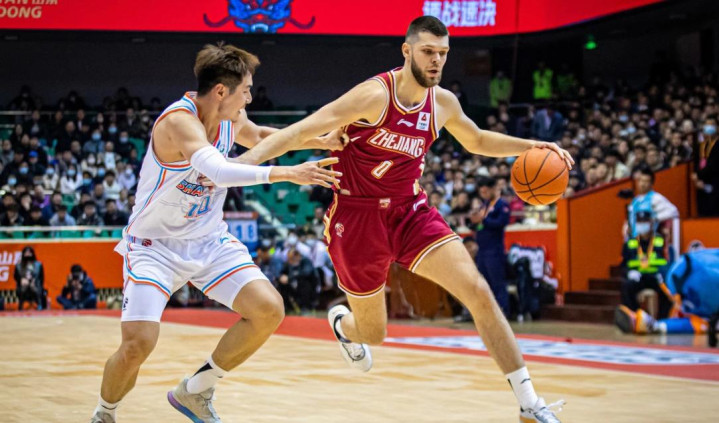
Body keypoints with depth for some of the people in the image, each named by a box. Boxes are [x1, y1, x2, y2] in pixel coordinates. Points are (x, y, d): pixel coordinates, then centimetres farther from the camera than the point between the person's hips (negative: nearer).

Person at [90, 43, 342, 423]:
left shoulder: (232, 117, -3)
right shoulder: (178, 121, -28)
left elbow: (258, 137, 22)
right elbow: (219, 171, -46)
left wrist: (319, 142, 11)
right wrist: (285, 173, -50)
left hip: (209, 240, 7)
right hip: (156, 245, -7)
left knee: (269, 310, -10)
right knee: (138, 344, -20)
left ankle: (194, 391, 9)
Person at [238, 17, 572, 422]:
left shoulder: (443, 103, -1)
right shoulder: (374, 95, -20)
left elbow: (476, 140, 21)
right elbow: (303, 131, -23)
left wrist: (529, 146, 8)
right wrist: (244, 161, -32)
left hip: (411, 211, 4)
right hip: (358, 216, -4)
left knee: (478, 291, -15)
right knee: (373, 333, 9)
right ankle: (341, 322, 51)